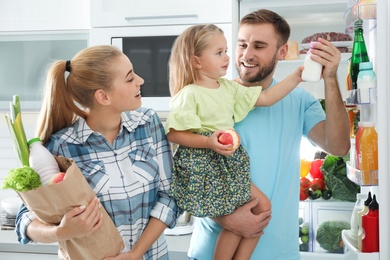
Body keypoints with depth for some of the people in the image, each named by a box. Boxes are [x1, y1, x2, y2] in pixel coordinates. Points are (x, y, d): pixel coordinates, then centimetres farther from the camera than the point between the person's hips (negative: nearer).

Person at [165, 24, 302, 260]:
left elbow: (266, 98, 9)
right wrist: (209, 142, -26)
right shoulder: (189, 94, -13)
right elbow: (173, 134, -16)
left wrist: (296, 76, 2)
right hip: (204, 167, -8)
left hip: (230, 165, 8)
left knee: (262, 207, 7)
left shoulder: (229, 87, 9)